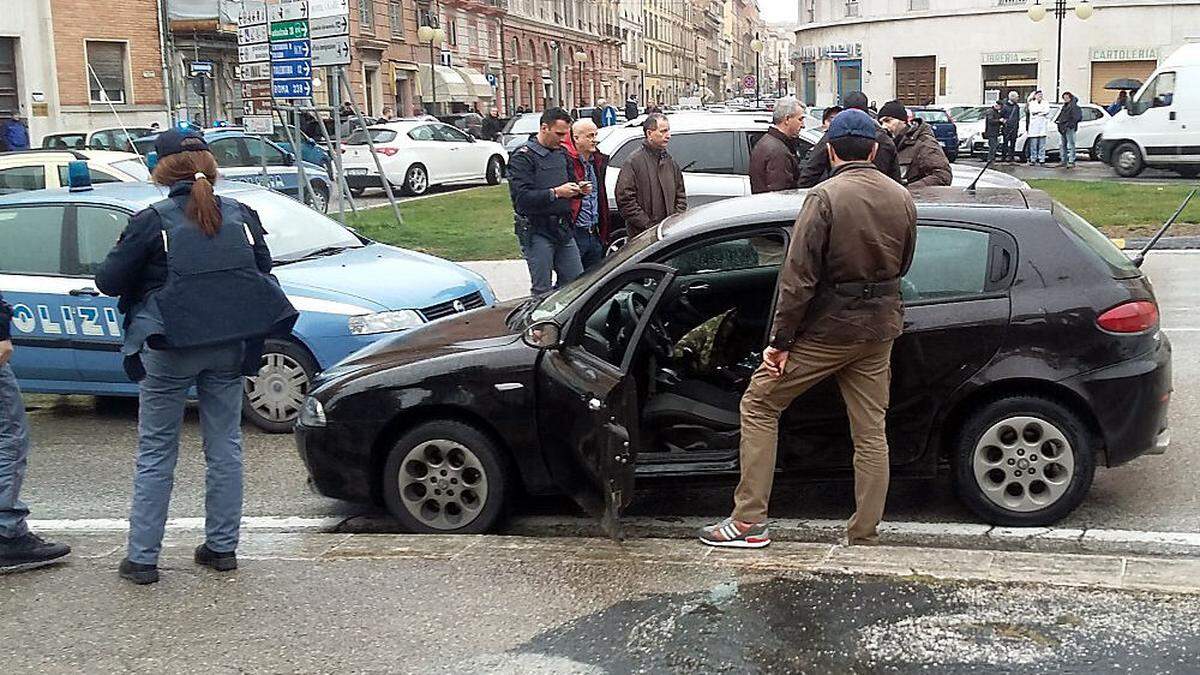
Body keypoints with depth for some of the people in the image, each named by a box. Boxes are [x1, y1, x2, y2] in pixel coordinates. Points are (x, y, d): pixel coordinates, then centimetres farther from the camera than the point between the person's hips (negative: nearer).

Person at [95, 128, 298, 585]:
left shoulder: (152, 222, -10)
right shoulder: (239, 215, 3)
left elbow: (108, 281, -7)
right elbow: (264, 269, 12)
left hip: (171, 349, -4)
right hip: (230, 346, 4)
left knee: (155, 454, 6)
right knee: (225, 447, 12)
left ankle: (142, 557, 9)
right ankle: (222, 547, 18)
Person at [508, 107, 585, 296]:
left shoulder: (561, 154, 15)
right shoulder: (523, 157, -9)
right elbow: (520, 196, -20)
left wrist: (578, 190, 3)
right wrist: (555, 192, -23)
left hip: (563, 230, 7)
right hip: (537, 231, -7)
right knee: (542, 291, -4)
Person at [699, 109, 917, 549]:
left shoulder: (825, 197, -16)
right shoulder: (901, 199, 4)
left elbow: (799, 277, -19)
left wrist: (780, 341, -15)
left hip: (826, 330, -6)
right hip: (879, 330, 6)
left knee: (759, 406, 7)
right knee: (870, 432, 11)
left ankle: (749, 520, 5)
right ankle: (865, 537, 16)